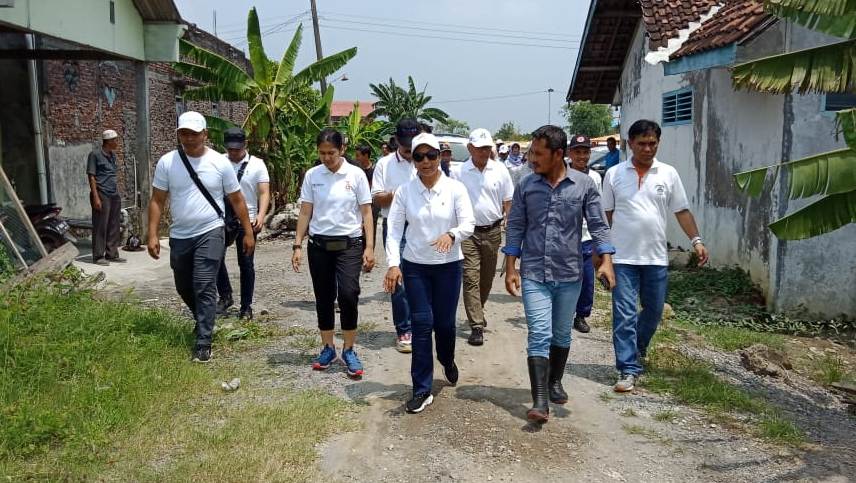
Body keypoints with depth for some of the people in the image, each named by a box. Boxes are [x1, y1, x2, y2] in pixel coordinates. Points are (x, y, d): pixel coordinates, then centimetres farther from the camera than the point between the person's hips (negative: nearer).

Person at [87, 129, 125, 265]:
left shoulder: (112, 155, 16)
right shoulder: (95, 154, -6)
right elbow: (91, 177, -9)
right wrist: (96, 198, -15)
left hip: (114, 195, 7)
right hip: (102, 195, -7)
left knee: (114, 227, 9)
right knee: (100, 226, -3)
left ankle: (112, 254, 16)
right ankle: (98, 256, 3)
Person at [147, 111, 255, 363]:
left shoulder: (220, 162, -5)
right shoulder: (166, 162, -2)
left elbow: (237, 200, 2)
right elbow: (157, 201, 1)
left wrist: (248, 232, 2)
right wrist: (152, 234, -6)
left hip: (210, 234, -3)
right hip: (179, 237, 4)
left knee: (204, 288, -11)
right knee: (184, 288, 18)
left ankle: (203, 343, -4)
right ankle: (204, 321, 45)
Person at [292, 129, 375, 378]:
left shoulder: (356, 174, -2)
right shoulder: (312, 175, 3)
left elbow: (366, 213, -1)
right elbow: (305, 213, 7)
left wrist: (369, 247, -7)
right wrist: (297, 246, 1)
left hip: (349, 244, -2)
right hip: (319, 245, 3)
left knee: (349, 295, -13)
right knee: (323, 298, 9)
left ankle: (349, 351, 3)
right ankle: (328, 348, 24)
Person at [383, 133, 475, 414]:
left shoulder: (455, 189, -6)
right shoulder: (405, 191, -3)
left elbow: (468, 224, -10)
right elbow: (394, 230, -4)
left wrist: (451, 234, -32)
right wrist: (393, 264, -15)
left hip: (448, 265, 0)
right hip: (415, 266, 0)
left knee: (445, 322, 9)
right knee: (422, 324, -2)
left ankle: (448, 362, 44)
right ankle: (422, 390, 7)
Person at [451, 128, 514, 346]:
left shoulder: (500, 170, 3)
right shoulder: (459, 172, -2)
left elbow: (508, 202, 8)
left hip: (492, 231, 3)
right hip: (468, 232, -2)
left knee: (487, 277, 14)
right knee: (471, 278, -8)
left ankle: (477, 312, 37)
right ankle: (477, 326, -6)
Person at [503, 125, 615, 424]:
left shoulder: (584, 185, -2)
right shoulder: (526, 186, 0)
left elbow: (598, 225, 0)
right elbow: (515, 228, 4)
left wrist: (606, 261, -12)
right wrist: (510, 269, 1)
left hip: (569, 275, 1)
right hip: (534, 274, -1)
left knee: (562, 335, 16)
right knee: (539, 335, -7)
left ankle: (555, 382, 37)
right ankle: (540, 401, -5)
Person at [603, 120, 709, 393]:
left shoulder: (668, 174, 4)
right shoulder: (614, 174, 1)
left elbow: (682, 211, 7)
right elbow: (607, 215, 5)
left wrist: (696, 240, -4)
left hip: (656, 257, 2)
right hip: (623, 257, -2)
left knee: (654, 311, 14)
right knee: (624, 314, -4)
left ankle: (636, 348, 41)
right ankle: (628, 370, 2)